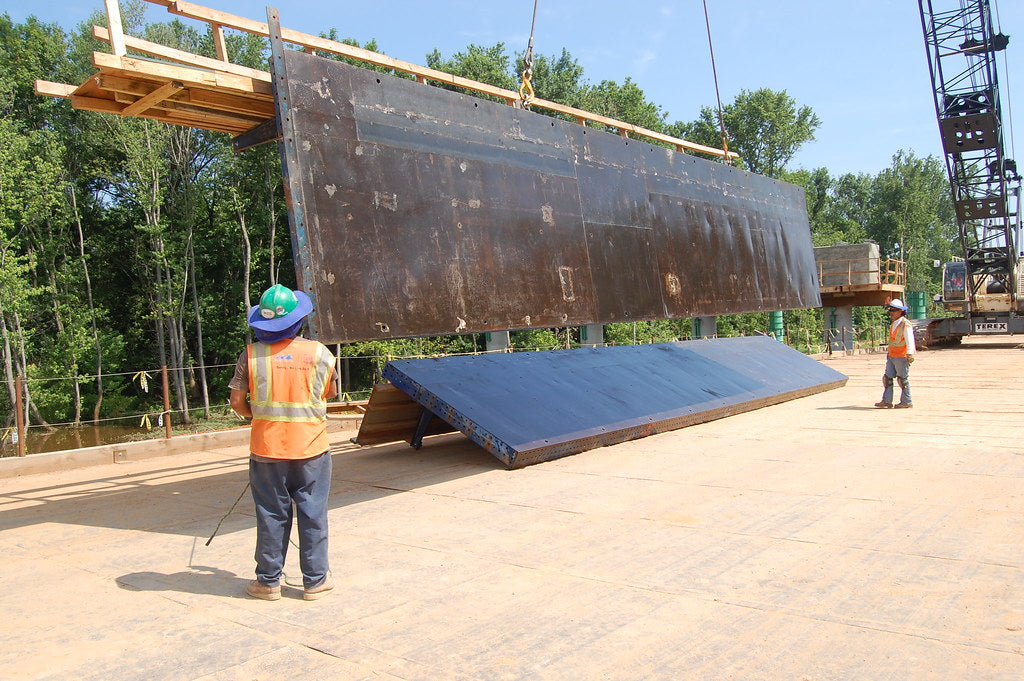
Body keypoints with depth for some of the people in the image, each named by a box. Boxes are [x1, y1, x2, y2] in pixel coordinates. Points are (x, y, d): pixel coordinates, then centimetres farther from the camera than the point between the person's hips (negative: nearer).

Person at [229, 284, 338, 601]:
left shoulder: (250, 354, -5)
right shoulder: (319, 353, -4)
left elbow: (237, 402, 0)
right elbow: (331, 393, 10)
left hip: (266, 450, 1)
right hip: (311, 449, -1)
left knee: (271, 516, 11)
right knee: (313, 515, 9)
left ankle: (268, 581, 20)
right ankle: (315, 580, 16)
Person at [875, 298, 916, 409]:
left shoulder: (905, 325, -12)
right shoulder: (893, 324, 15)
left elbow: (910, 341, -16)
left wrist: (910, 354, -22)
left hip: (901, 357, -8)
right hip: (891, 357, 8)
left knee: (903, 379, 0)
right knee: (887, 378, 4)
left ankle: (907, 402, 10)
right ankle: (887, 401, 5)